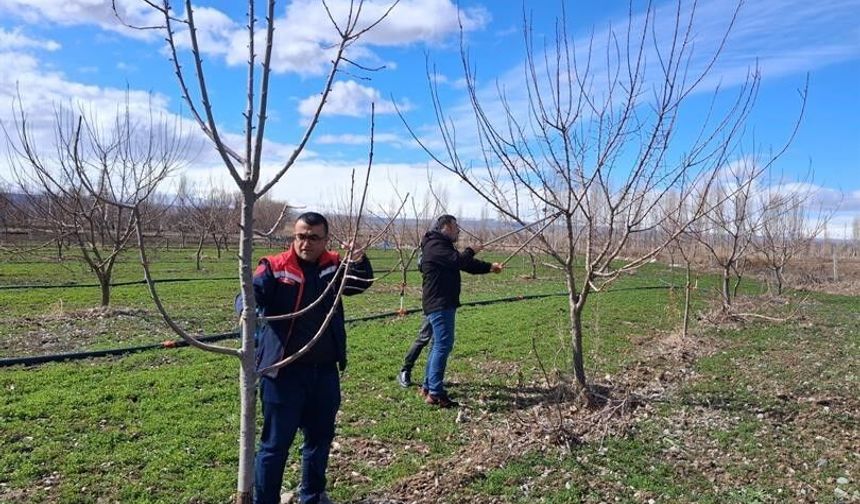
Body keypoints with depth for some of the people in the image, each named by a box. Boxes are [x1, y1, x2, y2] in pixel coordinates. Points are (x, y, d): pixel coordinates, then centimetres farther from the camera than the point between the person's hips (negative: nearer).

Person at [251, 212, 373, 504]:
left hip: (325, 371, 5)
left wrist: (359, 261, -24)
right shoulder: (275, 267, -9)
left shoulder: (334, 265, 4)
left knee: (321, 437, 20)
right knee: (276, 443, 5)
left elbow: (361, 284, -3)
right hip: (284, 372, -5)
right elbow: (250, 294, -20)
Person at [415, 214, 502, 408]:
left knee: (438, 345, 16)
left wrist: (489, 267, 10)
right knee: (443, 344, -13)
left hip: (443, 303, 11)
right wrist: (471, 251, -6)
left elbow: (466, 265, 20)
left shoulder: (443, 245, 20)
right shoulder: (436, 245, -13)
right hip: (439, 304, -11)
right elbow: (458, 260, -25)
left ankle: (427, 386, 24)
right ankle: (435, 393, -12)